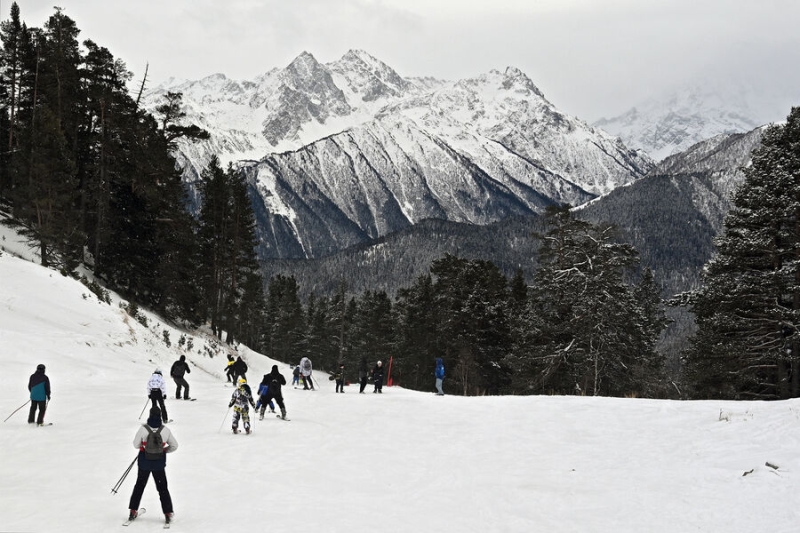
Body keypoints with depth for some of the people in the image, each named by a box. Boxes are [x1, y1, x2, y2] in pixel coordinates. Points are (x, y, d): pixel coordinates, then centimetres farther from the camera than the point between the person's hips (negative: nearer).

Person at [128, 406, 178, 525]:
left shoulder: (143, 429, -16)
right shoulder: (165, 430, -12)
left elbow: (136, 445, -6)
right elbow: (174, 446, -1)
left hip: (144, 462, 0)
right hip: (159, 463, 0)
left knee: (139, 485, 19)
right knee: (162, 488, 13)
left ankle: (133, 511, 25)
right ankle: (168, 513, 11)